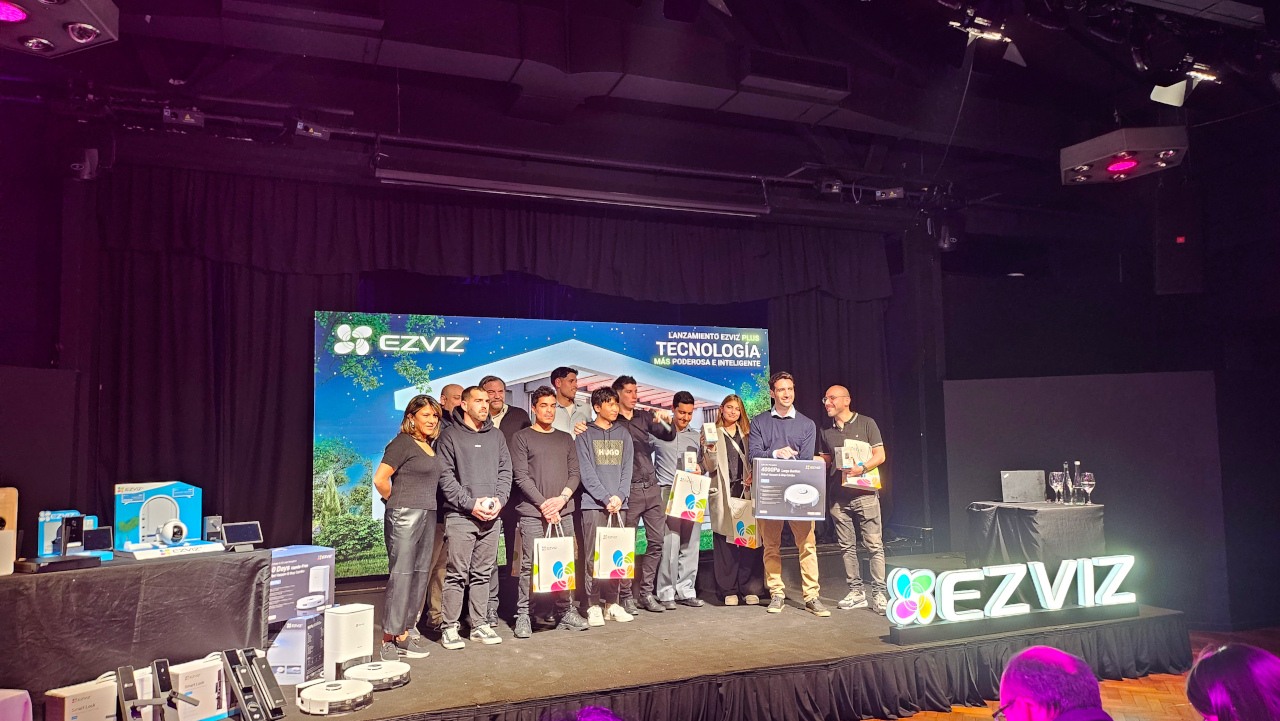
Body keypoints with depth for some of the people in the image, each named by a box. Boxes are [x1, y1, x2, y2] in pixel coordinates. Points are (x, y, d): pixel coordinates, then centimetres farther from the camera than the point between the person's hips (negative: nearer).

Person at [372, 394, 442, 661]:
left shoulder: (430, 446, 15)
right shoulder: (403, 443, -9)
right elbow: (380, 479, -14)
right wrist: (396, 502, -1)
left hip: (428, 515, 8)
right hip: (405, 516, -8)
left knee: (421, 573, 9)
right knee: (401, 574, -6)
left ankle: (406, 631, 17)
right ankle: (391, 637, 0)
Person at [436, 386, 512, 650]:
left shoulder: (496, 435, 15)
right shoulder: (450, 436, 1)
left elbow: (505, 471, 14)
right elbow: (445, 477, -5)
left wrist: (499, 499, -3)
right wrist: (470, 504, -12)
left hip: (491, 517, 5)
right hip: (460, 516, -4)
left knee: (483, 574, 9)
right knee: (457, 574, -4)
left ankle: (480, 625, 17)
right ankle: (450, 627, 4)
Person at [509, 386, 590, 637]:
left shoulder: (565, 439, 17)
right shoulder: (522, 437, 4)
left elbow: (575, 474, 12)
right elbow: (521, 476, -5)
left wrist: (562, 498, -5)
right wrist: (543, 504, -11)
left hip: (563, 510, 4)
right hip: (532, 512, -4)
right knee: (530, 564, -5)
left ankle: (565, 612, 13)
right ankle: (523, 616, 1)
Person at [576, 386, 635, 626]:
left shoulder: (623, 434, 14)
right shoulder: (585, 435, 2)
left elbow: (627, 468, 9)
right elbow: (586, 472, -5)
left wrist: (619, 496, -6)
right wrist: (606, 498, -12)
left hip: (619, 504, 4)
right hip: (593, 504, -4)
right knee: (593, 556, -4)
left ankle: (612, 603, 13)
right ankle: (593, 607, 1)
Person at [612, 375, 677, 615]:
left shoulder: (645, 417, 13)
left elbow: (668, 436, 4)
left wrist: (667, 421, -14)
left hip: (651, 487, 5)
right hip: (628, 490, -5)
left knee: (657, 541, 5)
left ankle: (646, 592, 15)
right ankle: (627, 595, 10)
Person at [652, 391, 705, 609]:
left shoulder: (696, 436, 17)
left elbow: (701, 465, 20)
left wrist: (699, 470, 0)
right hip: (667, 493, -4)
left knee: (690, 544, 4)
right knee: (669, 544, -9)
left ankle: (686, 591, 13)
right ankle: (666, 593, 0)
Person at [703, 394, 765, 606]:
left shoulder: (747, 433, 18)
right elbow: (710, 468, 2)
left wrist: (753, 476, -1)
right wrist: (710, 450, -15)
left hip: (746, 491, 2)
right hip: (723, 493, -2)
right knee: (725, 542, -4)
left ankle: (750, 589, 3)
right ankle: (728, 590, 2)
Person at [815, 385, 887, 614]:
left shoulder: (866, 423, 2)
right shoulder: (825, 432, 14)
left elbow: (880, 455, -1)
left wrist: (862, 468, -17)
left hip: (865, 493, -4)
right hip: (838, 496, 4)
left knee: (874, 544, -6)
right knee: (847, 546, 6)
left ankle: (879, 594, -1)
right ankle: (856, 592, 14)